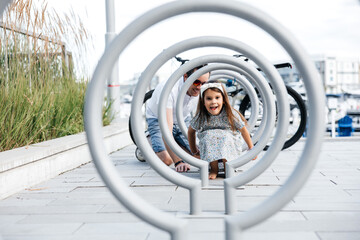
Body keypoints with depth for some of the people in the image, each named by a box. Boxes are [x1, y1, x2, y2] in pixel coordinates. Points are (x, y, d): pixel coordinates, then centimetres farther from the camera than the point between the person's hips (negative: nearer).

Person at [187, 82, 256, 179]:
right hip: (208, 148, 1)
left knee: (225, 136, -32)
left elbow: (243, 130, -3)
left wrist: (251, 148, 6)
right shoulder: (201, 117, -13)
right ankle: (214, 169, -14)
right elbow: (191, 131, 4)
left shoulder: (230, 114, -16)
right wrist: (194, 151, 10)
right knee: (208, 135, -29)